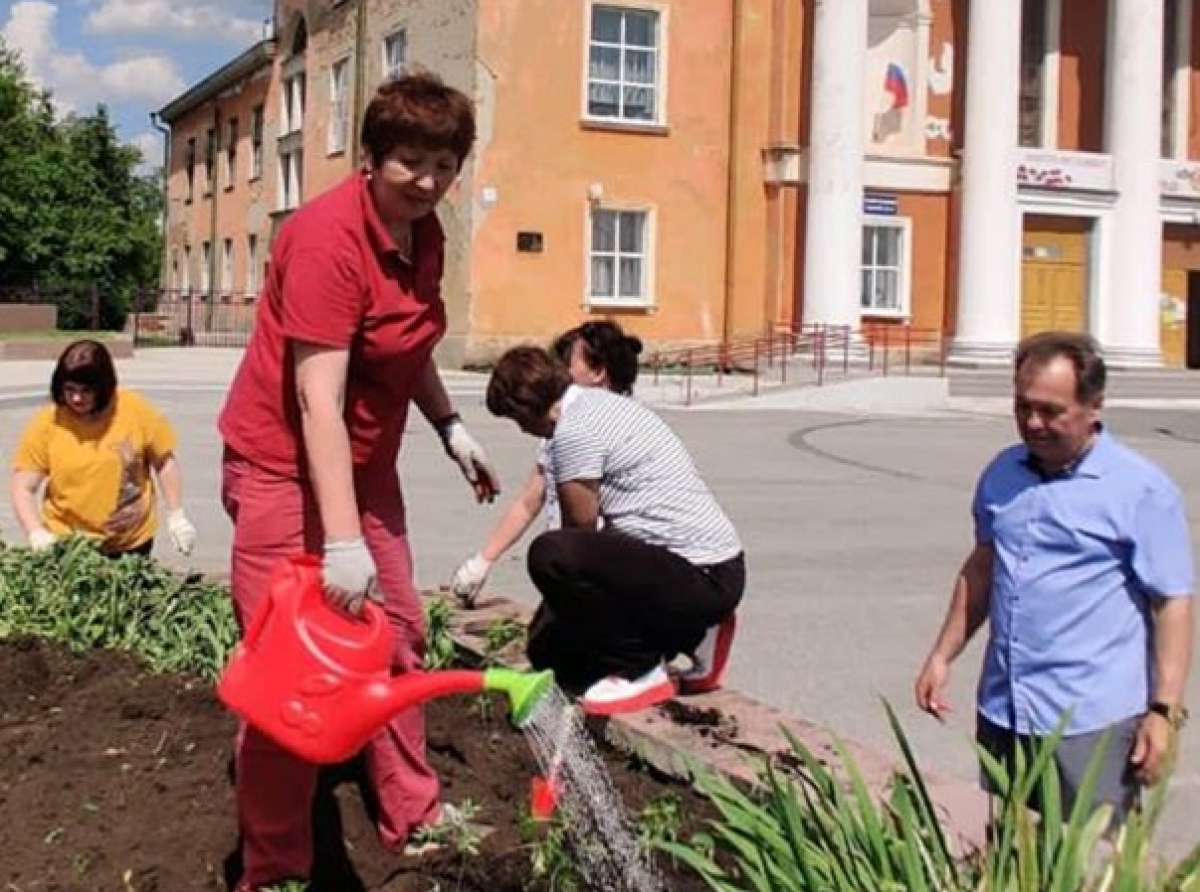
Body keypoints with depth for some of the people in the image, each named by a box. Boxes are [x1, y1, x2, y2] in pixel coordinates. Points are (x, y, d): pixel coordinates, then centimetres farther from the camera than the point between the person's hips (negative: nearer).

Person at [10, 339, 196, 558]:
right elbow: (23, 489, -6)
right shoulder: (46, 424, -9)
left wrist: (176, 516, -1)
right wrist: (36, 533, -20)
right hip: (67, 544, -1)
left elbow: (164, 461, 3)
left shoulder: (137, 410, -8)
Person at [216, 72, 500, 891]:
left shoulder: (424, 233, 2)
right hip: (287, 467, -9)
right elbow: (317, 398, -31)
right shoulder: (329, 238, -25)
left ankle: (413, 816, 32)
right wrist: (341, 542, -36)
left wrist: (450, 427, 10)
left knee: (399, 636, 16)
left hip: (366, 465, 9)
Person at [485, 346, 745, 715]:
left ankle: (640, 670, -10)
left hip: (700, 577, -10)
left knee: (549, 556, -28)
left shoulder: (574, 431, -16)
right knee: (551, 649, 15)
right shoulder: (600, 402, 14)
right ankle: (691, 636, 15)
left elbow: (581, 527, -8)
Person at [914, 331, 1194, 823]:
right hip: (1001, 712, 6)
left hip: (1091, 723, -6)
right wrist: (943, 655, 16)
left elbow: (1173, 604, -8)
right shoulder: (1001, 474, 10)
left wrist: (1164, 710, -13)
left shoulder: (1142, 490, -8)